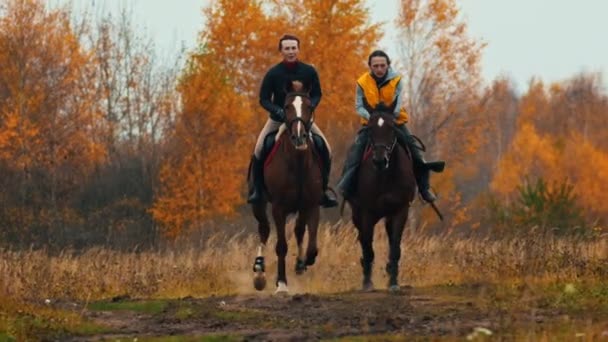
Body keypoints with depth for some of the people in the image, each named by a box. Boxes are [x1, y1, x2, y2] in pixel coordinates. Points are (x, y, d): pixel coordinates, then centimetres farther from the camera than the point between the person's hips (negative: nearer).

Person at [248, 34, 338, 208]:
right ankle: (256, 189, 1)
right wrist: (278, 111, -27)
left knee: (326, 149, -11)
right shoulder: (273, 74, -14)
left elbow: (316, 94, 2)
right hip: (278, 119, -1)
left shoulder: (309, 71, -9)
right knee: (258, 151, -19)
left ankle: (323, 189, 6)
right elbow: (264, 99, -9)